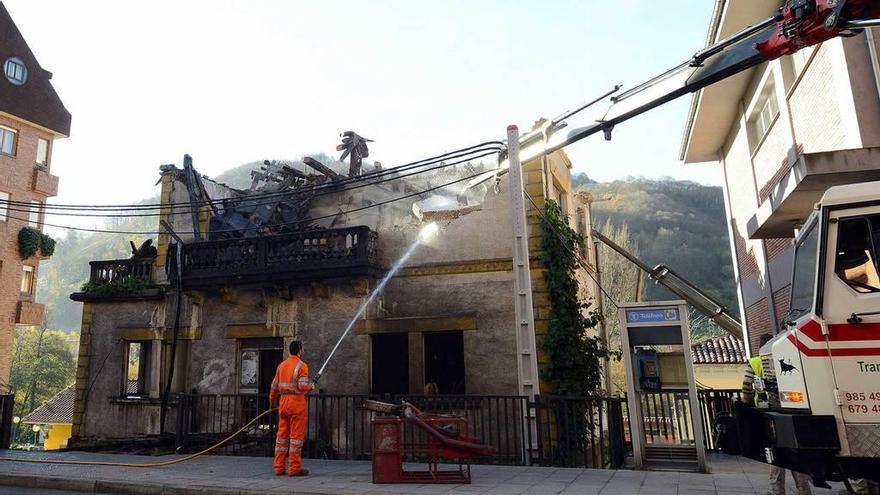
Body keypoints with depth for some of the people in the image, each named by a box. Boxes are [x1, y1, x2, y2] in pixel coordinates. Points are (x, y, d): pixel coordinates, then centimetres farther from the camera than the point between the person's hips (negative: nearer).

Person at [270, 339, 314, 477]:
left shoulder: (281, 365, 12)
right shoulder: (301, 365, -9)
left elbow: (275, 386, 15)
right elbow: (303, 386, -18)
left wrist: (273, 401, 28)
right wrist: (311, 386, 2)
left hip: (283, 403, 7)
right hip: (297, 403, -7)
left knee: (282, 434, 11)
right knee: (296, 435, -1)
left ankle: (279, 467, 16)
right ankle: (294, 468, 1)